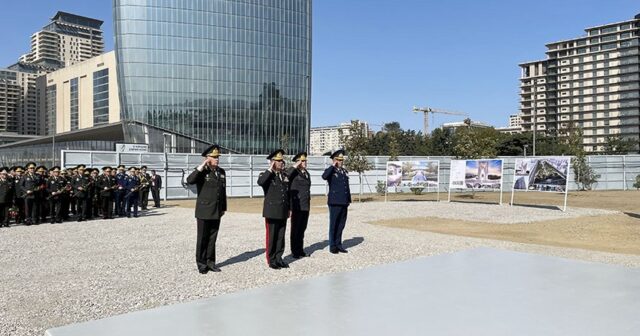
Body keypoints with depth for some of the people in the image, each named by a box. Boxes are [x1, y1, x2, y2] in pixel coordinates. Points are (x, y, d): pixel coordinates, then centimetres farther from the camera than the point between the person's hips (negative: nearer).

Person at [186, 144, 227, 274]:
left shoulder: (221, 172, 9)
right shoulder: (202, 172, -7)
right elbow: (189, 181, -27)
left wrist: (224, 208, 14)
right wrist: (202, 167, -24)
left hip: (216, 212, 5)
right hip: (204, 211, -5)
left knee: (212, 238, 11)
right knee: (202, 238, 5)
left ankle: (210, 262, 21)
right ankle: (201, 263, 15)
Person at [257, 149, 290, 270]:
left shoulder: (285, 176, 12)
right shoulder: (266, 175, -5)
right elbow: (260, 182, -29)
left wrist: (288, 209, 17)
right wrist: (270, 170, -22)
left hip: (283, 213, 5)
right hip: (272, 212, -5)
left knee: (281, 237, 10)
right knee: (271, 237, 3)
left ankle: (279, 258, 20)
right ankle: (271, 260, 12)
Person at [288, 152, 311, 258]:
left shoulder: (307, 173, 16)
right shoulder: (294, 173, -7)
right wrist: (295, 166, -21)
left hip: (306, 206, 7)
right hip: (297, 206, -7)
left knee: (302, 229, 13)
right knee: (296, 229, 3)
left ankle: (300, 250, 23)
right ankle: (295, 252, 11)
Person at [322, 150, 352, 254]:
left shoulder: (345, 171, 16)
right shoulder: (330, 171, -4)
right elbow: (324, 177, -27)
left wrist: (349, 200, 16)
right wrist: (333, 166, -18)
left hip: (344, 203, 6)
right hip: (334, 202, -6)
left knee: (341, 225, 11)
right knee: (333, 225, 2)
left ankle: (338, 244, 21)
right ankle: (332, 246, 9)